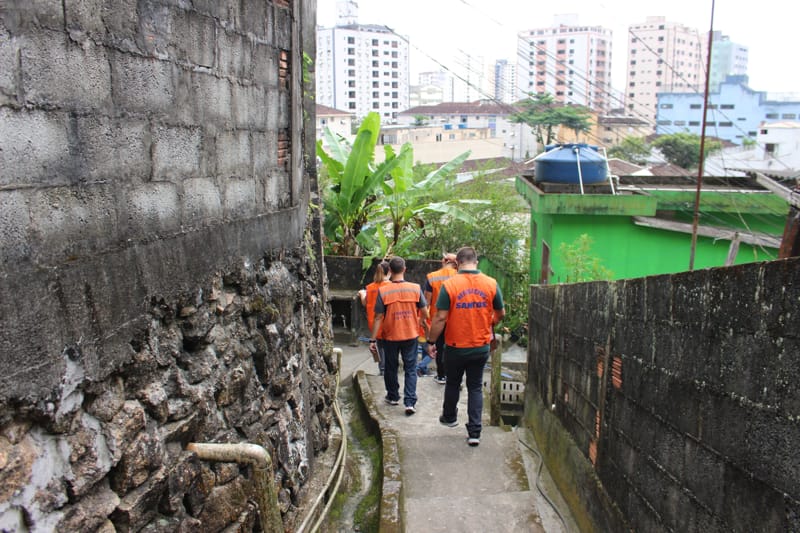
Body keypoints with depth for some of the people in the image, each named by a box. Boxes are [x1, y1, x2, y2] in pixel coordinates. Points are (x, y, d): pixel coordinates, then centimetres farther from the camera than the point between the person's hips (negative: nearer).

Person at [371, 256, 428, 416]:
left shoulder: (383, 291, -12)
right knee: (410, 369, 8)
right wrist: (419, 322, 19)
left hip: (390, 337, 0)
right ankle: (410, 402, 0)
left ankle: (393, 397, 33)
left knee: (391, 367, 18)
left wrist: (373, 339, -4)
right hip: (411, 335, 0)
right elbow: (424, 313, -4)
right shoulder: (415, 288, -9)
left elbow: (378, 317, -11)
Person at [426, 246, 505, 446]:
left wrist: (431, 341, -4)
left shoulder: (449, 284, -15)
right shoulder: (491, 284, -7)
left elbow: (440, 318, -16)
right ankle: (474, 432, 10)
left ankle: (449, 417, 42)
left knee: (453, 383, 21)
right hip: (481, 347, 2)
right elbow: (500, 314, 4)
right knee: (475, 387, 13)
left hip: (456, 347, -1)